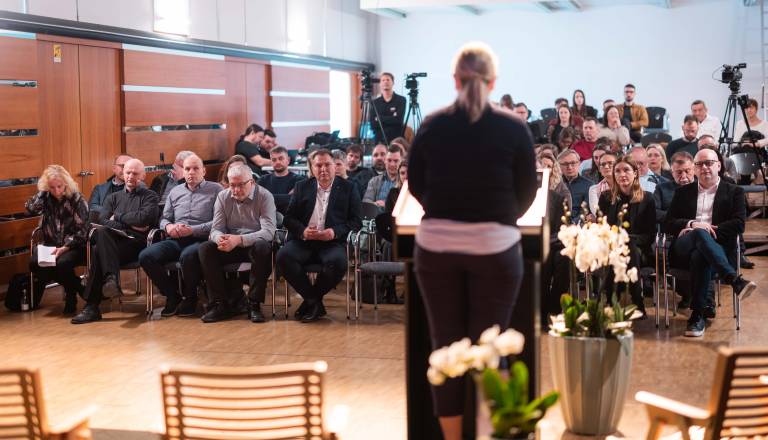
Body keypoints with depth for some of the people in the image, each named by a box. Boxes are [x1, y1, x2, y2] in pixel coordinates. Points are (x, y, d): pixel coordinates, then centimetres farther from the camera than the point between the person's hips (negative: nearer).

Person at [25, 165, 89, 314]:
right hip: (50, 244, 4)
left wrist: (64, 248, -19)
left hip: (73, 245, -4)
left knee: (61, 263, -34)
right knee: (34, 263, -25)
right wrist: (42, 192, -9)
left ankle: (71, 293, -2)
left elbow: (82, 230, -9)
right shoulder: (46, 198, 6)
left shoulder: (77, 200, -6)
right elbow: (30, 208, -12)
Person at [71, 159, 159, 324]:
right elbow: (102, 220, 9)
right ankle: (111, 277, -42)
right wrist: (129, 225, -3)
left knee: (98, 251, -30)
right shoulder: (113, 197, 27)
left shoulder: (150, 196, 15)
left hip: (136, 244, -3)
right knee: (101, 232, -33)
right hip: (112, 243, 3)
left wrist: (117, 217, 5)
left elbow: (144, 218, -5)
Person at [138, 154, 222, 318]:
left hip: (200, 239, -5)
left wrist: (192, 230, -16)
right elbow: (164, 218, 25)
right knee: (145, 256, -21)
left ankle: (190, 297, -9)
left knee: (188, 256, -39)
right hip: (175, 240, 5)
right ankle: (172, 295, -2)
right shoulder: (175, 192, 24)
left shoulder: (215, 190, 7)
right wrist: (168, 226, 0)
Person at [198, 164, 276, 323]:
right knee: (204, 248, -23)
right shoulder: (223, 197, 5)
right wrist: (220, 238, -26)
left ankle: (254, 304, -27)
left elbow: (268, 231, -19)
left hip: (254, 244, -3)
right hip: (230, 247, 3)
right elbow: (216, 229, 2)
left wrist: (239, 240, -33)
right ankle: (220, 303, -20)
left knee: (262, 247, -37)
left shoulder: (264, 196, -7)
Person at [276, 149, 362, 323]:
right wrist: (303, 231, -11)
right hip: (303, 241, 2)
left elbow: (356, 221, 5)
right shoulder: (302, 187, 15)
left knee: (338, 262, -35)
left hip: (333, 242, -2)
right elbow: (288, 218, 11)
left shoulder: (348, 188, 10)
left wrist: (335, 232, -13)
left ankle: (312, 300, -8)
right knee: (283, 256, -28)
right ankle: (314, 302, -13)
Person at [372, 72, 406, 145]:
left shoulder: (401, 100, 2)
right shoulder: (375, 102, 8)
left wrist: (380, 119, -5)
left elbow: (398, 119, -11)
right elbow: (373, 124, -1)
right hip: (380, 141, 2)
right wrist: (391, 119, -8)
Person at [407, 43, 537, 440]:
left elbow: (415, 185, 8)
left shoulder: (431, 125, 0)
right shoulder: (514, 129, -4)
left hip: (435, 246, 2)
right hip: (495, 248, -1)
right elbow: (526, 192, 3)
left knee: (445, 346, 9)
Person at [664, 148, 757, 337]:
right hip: (684, 250, 1)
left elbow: (738, 224, 2)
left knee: (699, 256, -40)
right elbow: (668, 224, 12)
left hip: (719, 249, -1)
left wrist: (711, 230, -10)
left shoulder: (734, 192, 18)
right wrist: (693, 224, -7)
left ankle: (698, 314, -36)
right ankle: (735, 281, -50)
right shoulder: (683, 192, 24)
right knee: (700, 234, -37)